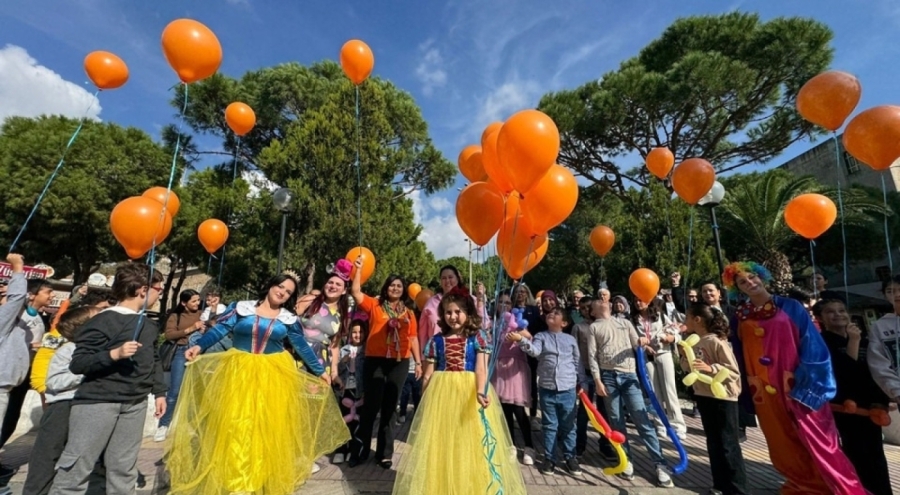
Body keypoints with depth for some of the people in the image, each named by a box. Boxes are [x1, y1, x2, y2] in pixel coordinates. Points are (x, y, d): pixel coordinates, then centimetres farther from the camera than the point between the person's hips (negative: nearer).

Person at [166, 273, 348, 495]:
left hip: (274, 376, 1)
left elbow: (302, 347, 5)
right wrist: (199, 345, -25)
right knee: (235, 423, 5)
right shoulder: (241, 307, 1)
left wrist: (320, 371, 7)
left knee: (269, 425, 8)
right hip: (240, 371, -1)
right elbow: (219, 329, -6)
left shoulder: (289, 319, 2)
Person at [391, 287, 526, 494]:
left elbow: (481, 368, -12)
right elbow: (428, 375, 8)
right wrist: (426, 400, 8)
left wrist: (481, 391, -29)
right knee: (441, 444, 12)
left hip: (470, 393, -2)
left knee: (470, 443, 5)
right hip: (442, 394, 3)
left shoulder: (478, 337, -3)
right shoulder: (436, 340, 4)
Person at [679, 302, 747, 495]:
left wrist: (711, 368, -32)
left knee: (728, 445, 3)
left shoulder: (716, 342, -19)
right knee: (714, 443, 18)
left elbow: (734, 371, -19)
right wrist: (683, 355, -5)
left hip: (722, 399, -8)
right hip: (704, 397, 8)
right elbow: (689, 369, 11)